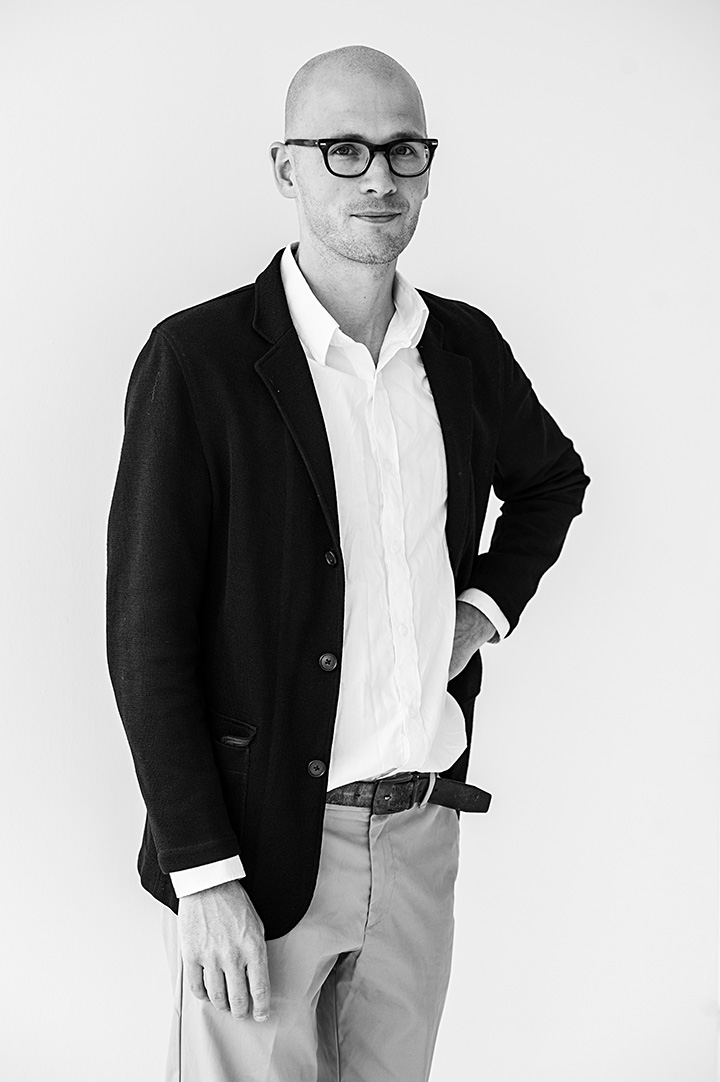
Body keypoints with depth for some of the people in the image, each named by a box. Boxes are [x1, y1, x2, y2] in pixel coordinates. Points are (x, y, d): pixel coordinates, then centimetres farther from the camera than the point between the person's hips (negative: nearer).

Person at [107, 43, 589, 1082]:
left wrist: (485, 608, 7)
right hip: (261, 840, -5)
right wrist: (204, 879, -15)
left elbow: (552, 480, 25)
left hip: (423, 832, 5)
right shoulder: (198, 358, -12)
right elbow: (146, 637, -12)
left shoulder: (466, 346, 4)